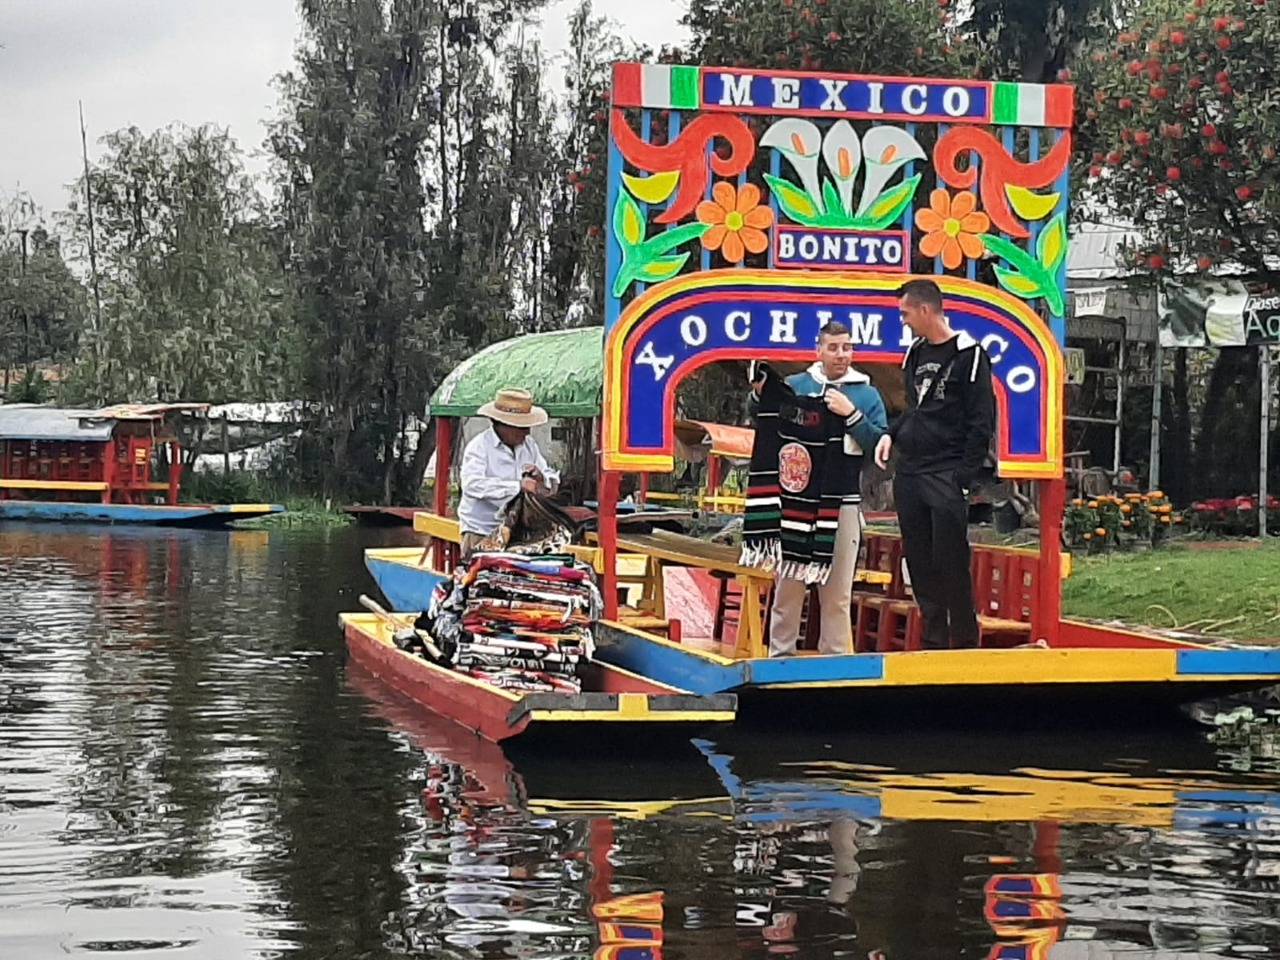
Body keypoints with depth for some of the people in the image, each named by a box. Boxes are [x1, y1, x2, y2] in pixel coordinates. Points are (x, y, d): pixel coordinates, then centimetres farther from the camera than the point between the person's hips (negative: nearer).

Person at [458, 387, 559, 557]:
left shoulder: (529, 445, 14)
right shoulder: (479, 446, -6)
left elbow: (553, 485, 17)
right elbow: (472, 485, -23)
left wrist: (542, 479, -9)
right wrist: (517, 486, -27)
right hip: (482, 532, -5)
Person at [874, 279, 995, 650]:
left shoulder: (968, 354, -7)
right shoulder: (916, 353, 15)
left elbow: (981, 422, -9)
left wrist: (964, 477, -14)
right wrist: (892, 434, 7)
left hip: (946, 477, -7)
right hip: (908, 475, 7)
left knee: (951, 564, -6)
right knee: (920, 564, 8)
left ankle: (965, 644, 2)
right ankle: (933, 643, 14)